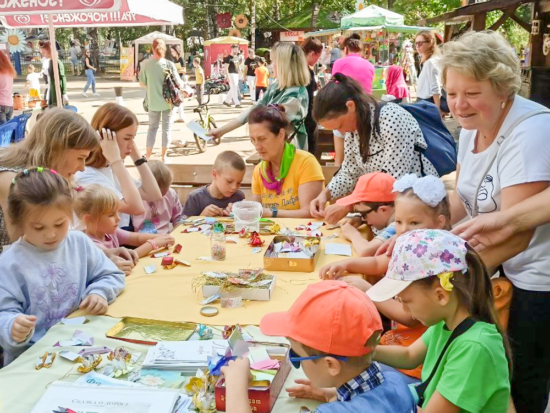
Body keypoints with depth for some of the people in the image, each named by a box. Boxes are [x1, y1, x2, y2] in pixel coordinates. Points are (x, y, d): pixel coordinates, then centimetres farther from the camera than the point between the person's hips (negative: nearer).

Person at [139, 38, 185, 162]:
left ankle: (148, 157, 15)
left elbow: (142, 83, 0)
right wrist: (184, 85, 11)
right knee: (167, 128, 11)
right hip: (167, 101, -2)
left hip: (153, 102, 2)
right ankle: (164, 157, 15)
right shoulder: (169, 64, -13)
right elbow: (179, 83, -12)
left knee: (152, 128, 15)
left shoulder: (145, 64, -8)